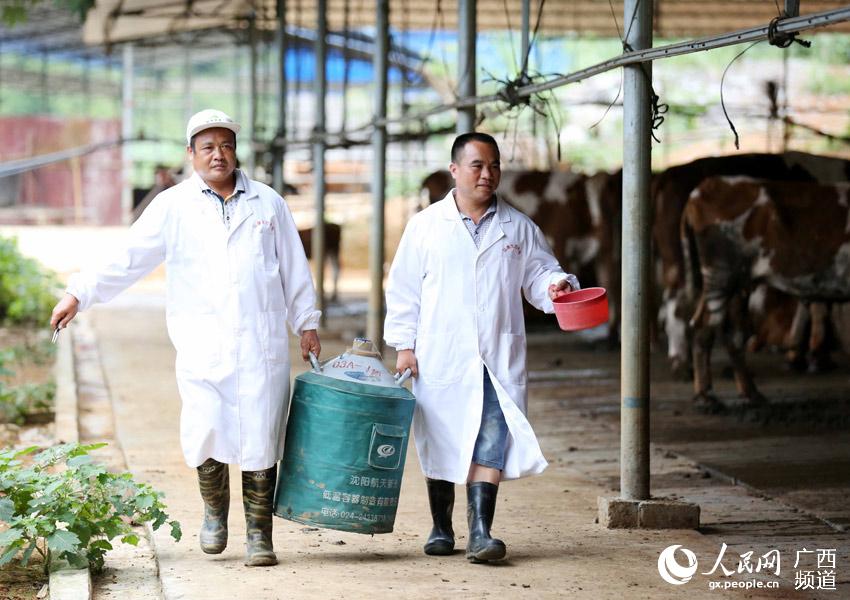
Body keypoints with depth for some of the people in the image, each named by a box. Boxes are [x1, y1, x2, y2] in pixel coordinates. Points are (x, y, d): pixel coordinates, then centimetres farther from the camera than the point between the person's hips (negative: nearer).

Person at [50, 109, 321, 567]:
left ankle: (259, 535, 11)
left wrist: (307, 324, 17)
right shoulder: (173, 206, 6)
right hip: (203, 348, -2)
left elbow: (294, 270, 18)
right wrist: (79, 294, -6)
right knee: (206, 434, -14)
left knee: (260, 441, -2)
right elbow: (127, 259, 2)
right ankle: (214, 510, 14)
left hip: (262, 345, 2)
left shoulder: (268, 203, 13)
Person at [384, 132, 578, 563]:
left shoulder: (517, 228, 9)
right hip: (440, 358, 0)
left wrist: (556, 286, -12)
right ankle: (441, 528, 21)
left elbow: (538, 273, 12)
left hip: (497, 358, 0)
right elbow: (403, 289, 6)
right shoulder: (425, 225, 5)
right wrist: (403, 344, 0)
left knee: (490, 444, -12)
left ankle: (480, 532, -15)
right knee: (441, 444, 7)